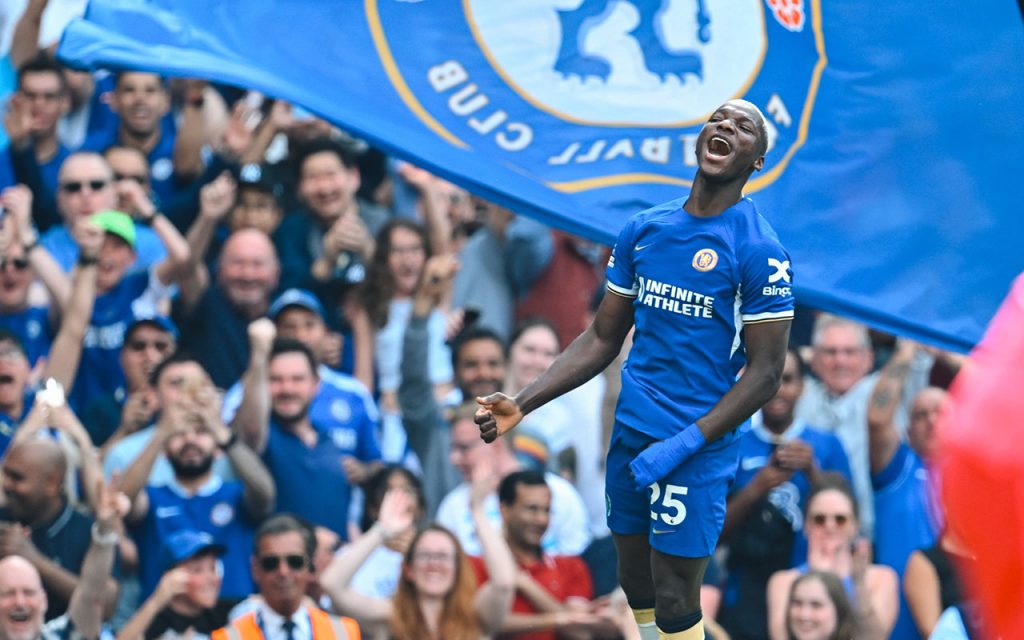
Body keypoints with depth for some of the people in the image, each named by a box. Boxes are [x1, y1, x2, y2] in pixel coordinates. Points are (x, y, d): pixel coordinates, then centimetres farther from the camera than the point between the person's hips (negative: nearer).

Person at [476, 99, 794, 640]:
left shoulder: (756, 250, -10)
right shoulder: (642, 230, 7)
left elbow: (764, 371, -11)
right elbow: (603, 339, 12)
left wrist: (685, 444, -20)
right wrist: (522, 404, -1)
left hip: (695, 447, -6)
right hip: (630, 432, 6)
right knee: (636, 589, 12)